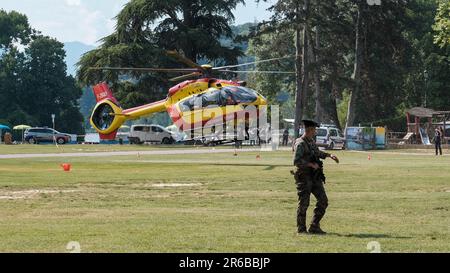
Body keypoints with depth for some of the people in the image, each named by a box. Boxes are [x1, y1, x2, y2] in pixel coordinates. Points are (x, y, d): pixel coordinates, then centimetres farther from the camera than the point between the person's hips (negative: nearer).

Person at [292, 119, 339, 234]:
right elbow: (296, 161, -24)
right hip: (304, 177, -9)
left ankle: (314, 227, 11)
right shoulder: (300, 144, -15)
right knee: (303, 203, -2)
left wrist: (329, 155, 23)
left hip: (314, 177, 9)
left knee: (323, 201, 4)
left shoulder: (311, 141, 14)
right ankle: (301, 229, 9)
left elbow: (318, 153, 33)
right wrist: (311, 164, -21)